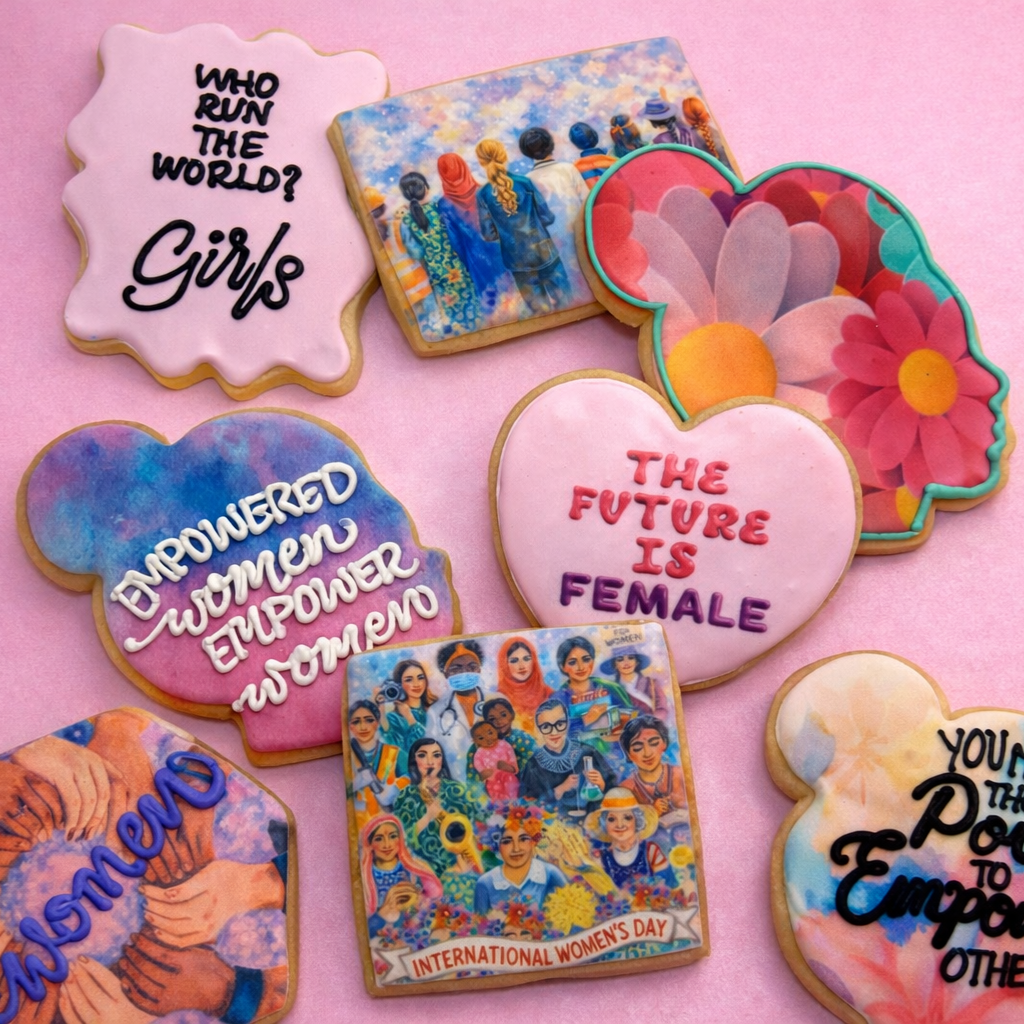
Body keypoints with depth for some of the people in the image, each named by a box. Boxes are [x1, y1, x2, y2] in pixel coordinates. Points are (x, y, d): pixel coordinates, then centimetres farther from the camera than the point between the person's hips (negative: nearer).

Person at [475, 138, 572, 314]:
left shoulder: (483, 195, -11)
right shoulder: (524, 182, -11)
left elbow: (489, 234, -6)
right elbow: (547, 218, -7)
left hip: (517, 259, 0)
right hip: (543, 250, 0)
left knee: (540, 308, 15)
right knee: (562, 300, 15)